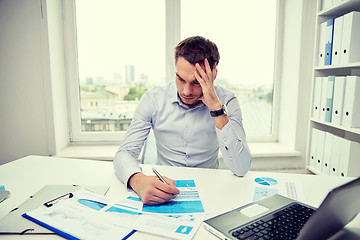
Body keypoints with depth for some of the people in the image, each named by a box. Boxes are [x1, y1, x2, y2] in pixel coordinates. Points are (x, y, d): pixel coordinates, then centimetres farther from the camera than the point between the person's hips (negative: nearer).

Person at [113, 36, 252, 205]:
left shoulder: (226, 101, -12)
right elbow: (125, 153, -12)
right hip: (163, 191, 1)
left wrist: (217, 108, -27)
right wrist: (138, 180, -35)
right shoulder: (153, 99, -10)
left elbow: (241, 169, -20)